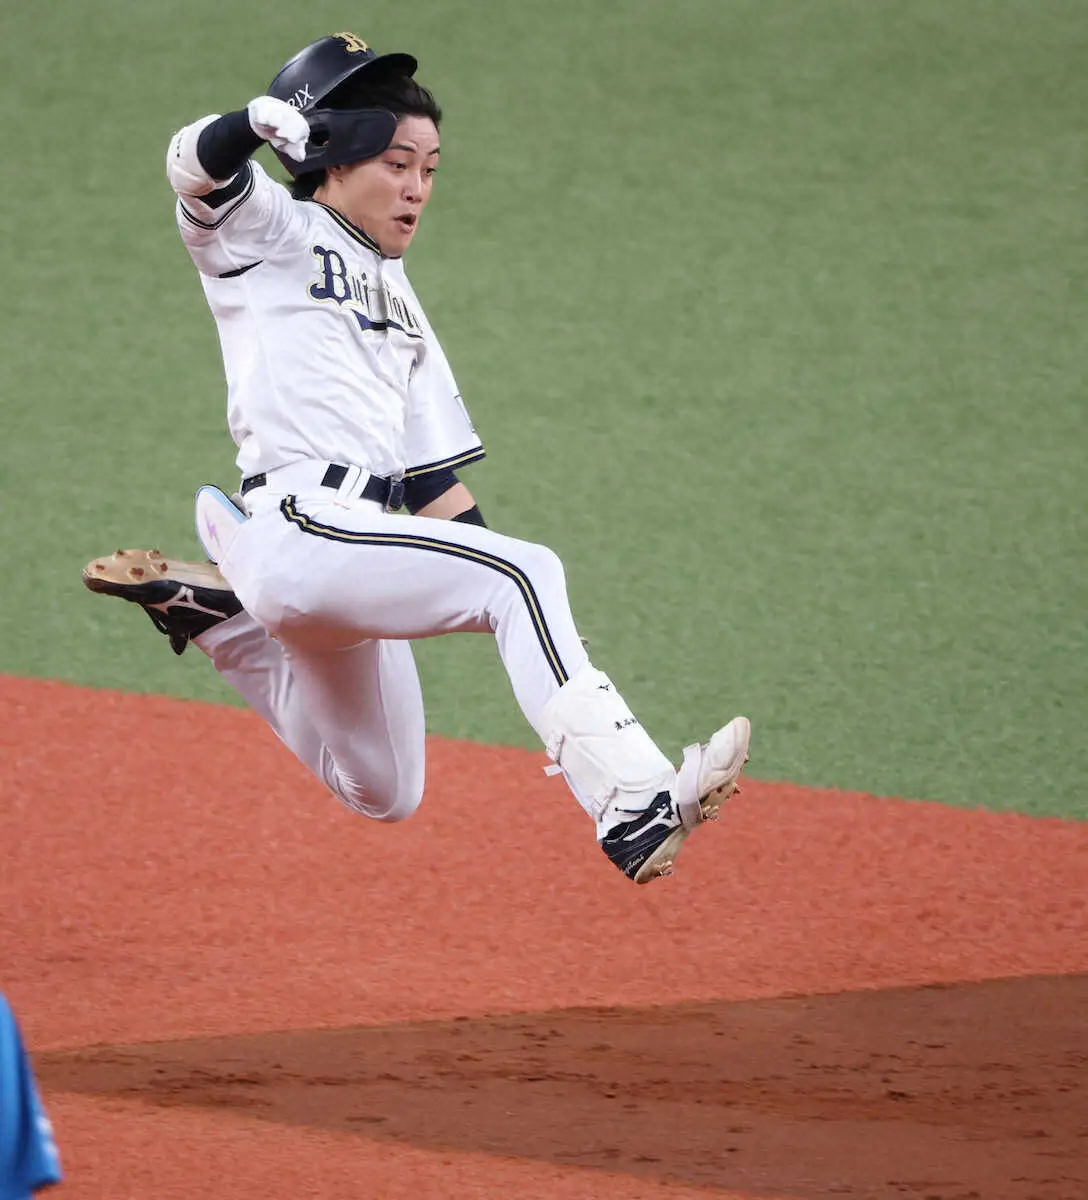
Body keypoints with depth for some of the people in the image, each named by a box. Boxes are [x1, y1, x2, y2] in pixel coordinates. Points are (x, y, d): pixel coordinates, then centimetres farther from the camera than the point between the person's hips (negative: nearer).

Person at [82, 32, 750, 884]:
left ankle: (223, 617, 27)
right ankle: (632, 803, -35)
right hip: (299, 529, -8)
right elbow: (199, 165, -17)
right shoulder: (270, 232, 6)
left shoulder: (397, 300, 24)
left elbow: (435, 478, 21)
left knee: (385, 795, 16)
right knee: (524, 572, -24)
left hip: (355, 547, 8)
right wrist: (264, 122, -38)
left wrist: (529, 618, 12)